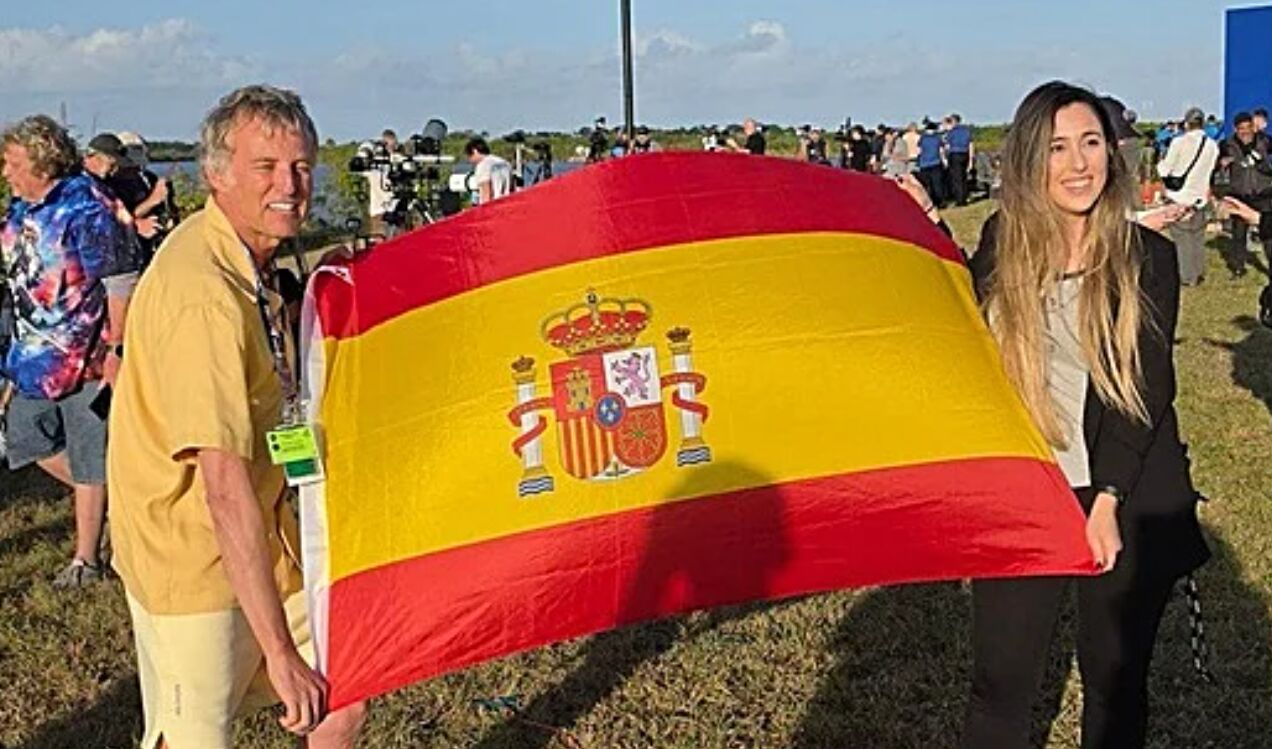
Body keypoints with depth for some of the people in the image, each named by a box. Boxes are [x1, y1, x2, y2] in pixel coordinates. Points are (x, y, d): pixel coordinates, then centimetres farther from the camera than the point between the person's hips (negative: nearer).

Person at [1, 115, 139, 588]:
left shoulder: (88, 208, -17)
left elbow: (121, 284, -18)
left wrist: (117, 349, -20)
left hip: (87, 355, -9)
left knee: (89, 460, 4)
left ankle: (86, 559, 16)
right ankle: (111, 499, 33)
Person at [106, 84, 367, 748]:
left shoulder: (249, 259, 6)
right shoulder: (202, 295, -27)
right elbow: (225, 485, -31)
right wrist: (281, 651, -31)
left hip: (261, 543, 9)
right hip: (195, 560, -9)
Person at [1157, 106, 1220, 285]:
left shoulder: (1179, 142, -14)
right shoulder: (1212, 146, -1)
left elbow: (1165, 170, -9)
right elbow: (1211, 171, 7)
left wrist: (1161, 164, 12)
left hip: (1179, 196, -4)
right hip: (1200, 197, 4)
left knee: (1182, 237, 3)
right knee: (1198, 237, 17)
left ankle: (1188, 276, 5)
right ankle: (1199, 273, 23)